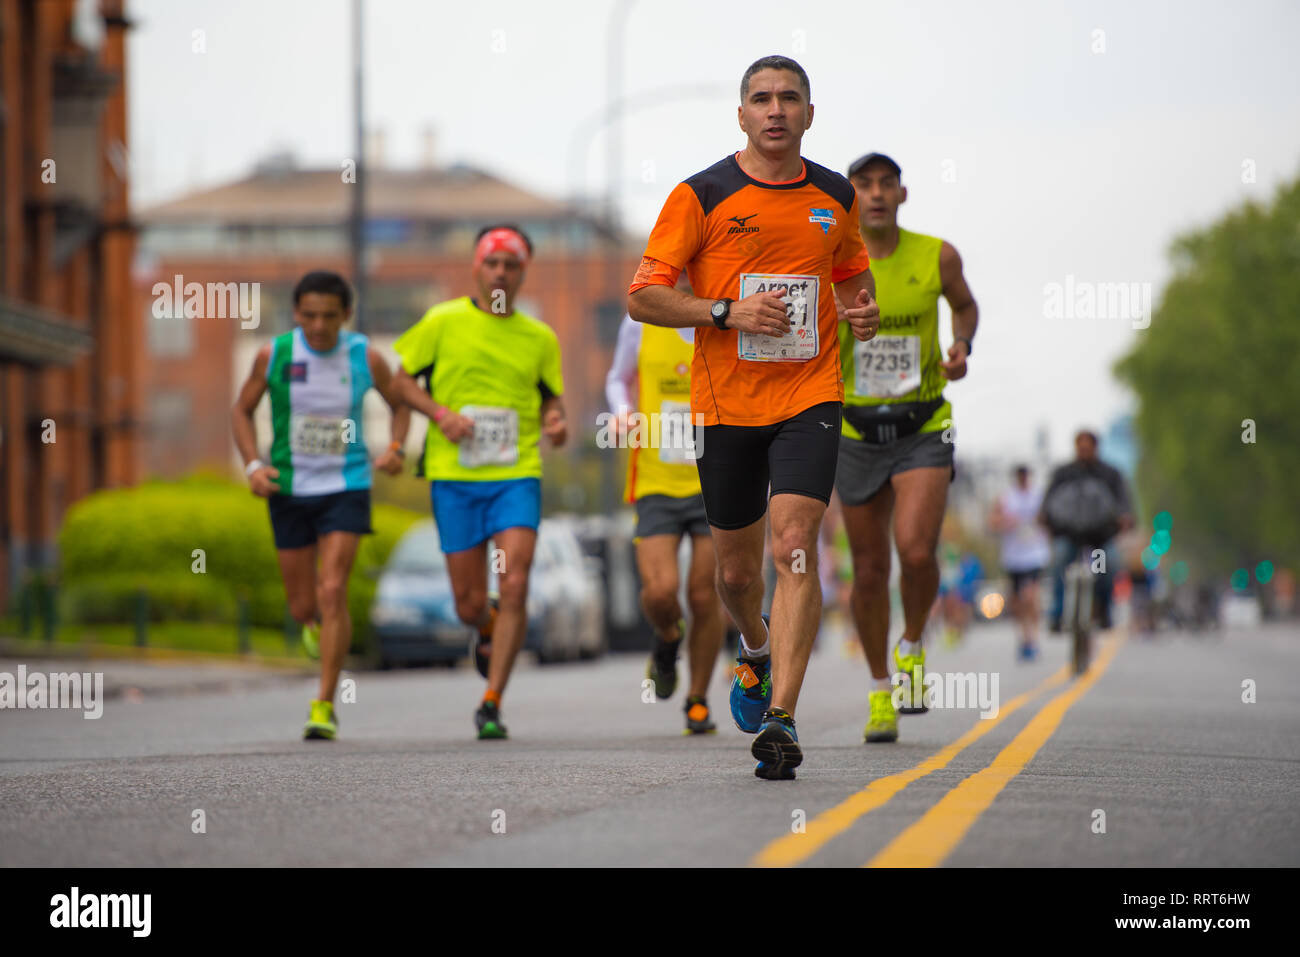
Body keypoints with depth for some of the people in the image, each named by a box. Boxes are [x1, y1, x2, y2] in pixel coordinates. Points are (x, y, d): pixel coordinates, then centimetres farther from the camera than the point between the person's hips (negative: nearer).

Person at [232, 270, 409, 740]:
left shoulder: (366, 358, -8)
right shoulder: (273, 354, -9)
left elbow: (400, 403, 10)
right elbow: (242, 410, 5)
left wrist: (394, 450, -9)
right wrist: (253, 465, -10)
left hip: (346, 489, -1)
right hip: (290, 490, 1)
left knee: (332, 593, -15)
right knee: (302, 607, 7)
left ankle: (325, 706, -8)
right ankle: (317, 623, 46)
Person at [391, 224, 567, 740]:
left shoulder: (539, 338, 8)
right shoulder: (443, 322, 2)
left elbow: (551, 396, 19)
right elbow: (403, 380, 7)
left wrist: (555, 421, -4)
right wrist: (440, 412, -11)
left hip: (517, 476, 1)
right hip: (453, 477, 0)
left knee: (514, 586, -16)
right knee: (469, 604, 2)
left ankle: (492, 703, -8)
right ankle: (488, 630, 41)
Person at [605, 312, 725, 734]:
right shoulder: (640, 324, 0)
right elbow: (618, 379, 18)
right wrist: (622, 414, -3)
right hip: (657, 483, 0)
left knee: (704, 596, -1)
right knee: (659, 591, -15)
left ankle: (698, 701, 19)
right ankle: (668, 636, 22)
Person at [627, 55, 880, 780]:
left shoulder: (836, 196, 7)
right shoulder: (703, 195, -4)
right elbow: (643, 296, -5)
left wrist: (864, 310, 1)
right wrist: (728, 313, -18)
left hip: (810, 398, 0)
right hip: (726, 404, 0)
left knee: (796, 545, -18)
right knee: (737, 568, 11)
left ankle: (781, 717, -21)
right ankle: (757, 649, 46)